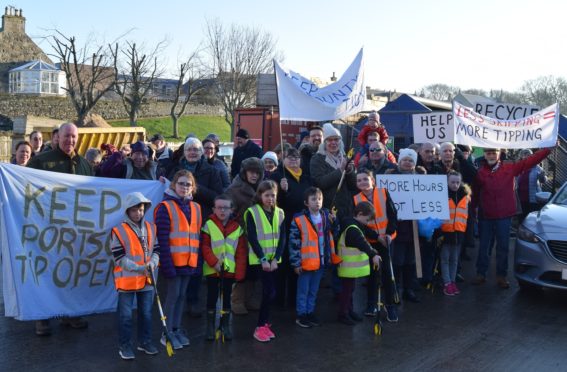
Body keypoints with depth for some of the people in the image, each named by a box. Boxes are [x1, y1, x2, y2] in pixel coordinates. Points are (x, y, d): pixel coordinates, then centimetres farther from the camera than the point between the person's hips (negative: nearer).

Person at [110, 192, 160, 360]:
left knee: (146, 313, 14)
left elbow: (156, 250, 10)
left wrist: (152, 263, -11)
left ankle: (145, 342, 28)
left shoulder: (151, 228, 6)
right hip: (127, 280, -4)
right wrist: (138, 268, -18)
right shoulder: (119, 230, -8)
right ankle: (125, 346, 16)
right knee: (126, 315, 4)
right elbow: (119, 257, -11)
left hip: (147, 279, 4)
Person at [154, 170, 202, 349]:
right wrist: (166, 264, -19)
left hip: (188, 262, 6)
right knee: (173, 295, -1)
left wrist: (197, 260, 7)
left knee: (182, 295, 13)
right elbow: (162, 239, -14)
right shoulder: (165, 207, -10)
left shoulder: (195, 208, 10)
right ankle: (167, 333, 12)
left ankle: (177, 329, 24)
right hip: (172, 261, -6)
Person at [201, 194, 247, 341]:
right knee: (212, 297, 8)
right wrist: (213, 263, -18)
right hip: (212, 269, -2)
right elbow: (205, 247, -8)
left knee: (227, 297, 11)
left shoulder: (237, 228, 2)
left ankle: (226, 325, 23)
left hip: (230, 269, 2)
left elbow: (241, 251, 2)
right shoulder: (208, 225, -5)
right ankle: (210, 326, 20)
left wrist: (240, 272, -3)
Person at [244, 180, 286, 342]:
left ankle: (264, 323, 19)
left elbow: (282, 238, 3)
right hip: (260, 259, -4)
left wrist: (276, 258, -8)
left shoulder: (279, 213, 7)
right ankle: (261, 326, 2)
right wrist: (263, 259, -16)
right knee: (270, 292, -10)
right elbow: (252, 238, -11)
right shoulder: (252, 212, -6)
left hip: (274, 259, 5)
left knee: (269, 292, 6)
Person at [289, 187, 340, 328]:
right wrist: (296, 262, -12)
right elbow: (293, 242, -13)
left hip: (321, 261, 5)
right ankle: (301, 315, 22)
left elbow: (335, 233, 12)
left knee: (313, 291, 19)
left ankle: (310, 313, 32)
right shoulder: (299, 219, -14)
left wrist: (334, 221, -7)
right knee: (303, 291, 9)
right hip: (306, 262, -5)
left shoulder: (326, 216, 3)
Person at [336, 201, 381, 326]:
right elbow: (362, 244, -39)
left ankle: (349, 310, 33)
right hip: (349, 267, -10)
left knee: (350, 289, 20)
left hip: (353, 266, 10)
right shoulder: (352, 229, -25)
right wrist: (373, 255, -47)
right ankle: (343, 314, 11)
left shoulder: (356, 225, 8)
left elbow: (367, 231, 26)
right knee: (346, 290, 0)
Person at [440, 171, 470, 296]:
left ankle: (453, 281, 23)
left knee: (454, 259, 13)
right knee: (445, 259, 4)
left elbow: (468, 215, 15)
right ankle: (447, 283, 9)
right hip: (445, 232, -4)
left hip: (459, 233, 4)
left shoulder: (465, 195, 7)